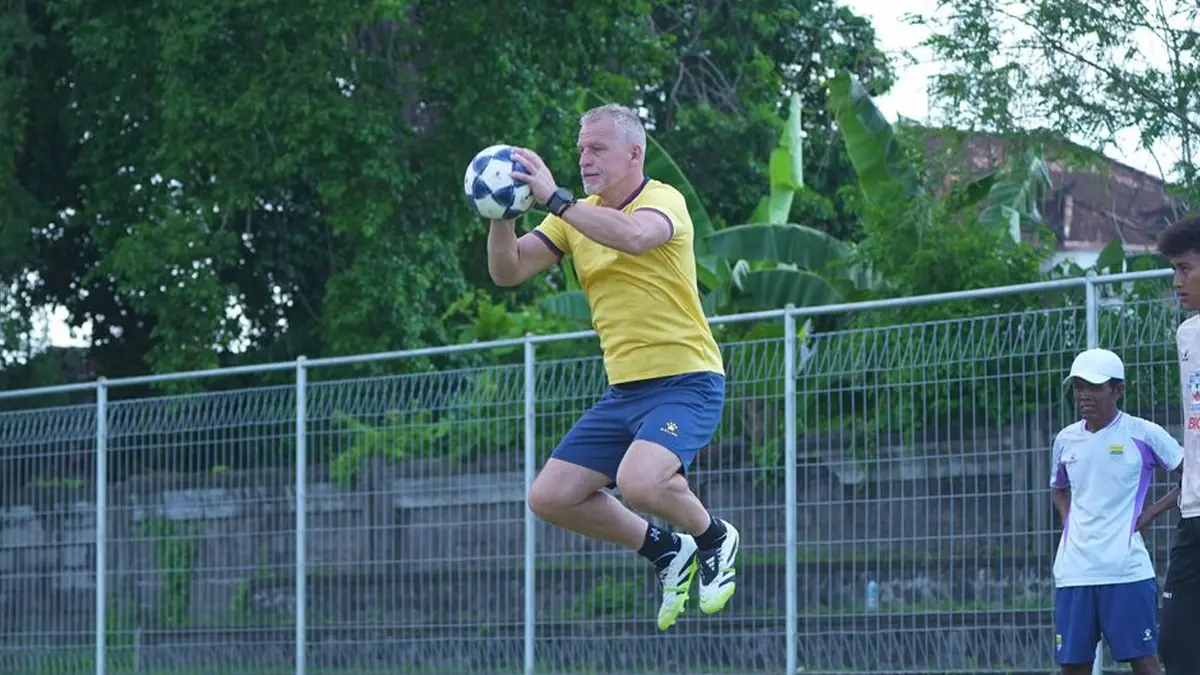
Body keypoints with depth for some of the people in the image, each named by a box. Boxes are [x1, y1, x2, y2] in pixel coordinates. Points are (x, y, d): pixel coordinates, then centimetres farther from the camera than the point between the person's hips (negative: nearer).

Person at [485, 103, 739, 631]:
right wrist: (502, 215, -14)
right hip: (623, 390, 8)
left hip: (685, 382, -8)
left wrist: (554, 199, -34)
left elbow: (633, 236, -35)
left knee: (638, 481, -32)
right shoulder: (578, 214, 11)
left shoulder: (663, 201, -10)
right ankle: (666, 552, 18)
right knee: (550, 497, 0)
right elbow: (508, 271, 3)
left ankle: (712, 538, 1)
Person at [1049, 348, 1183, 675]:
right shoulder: (1066, 439, 12)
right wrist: (1069, 521, 13)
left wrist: (1151, 513, -4)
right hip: (1073, 571, 5)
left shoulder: (1143, 434, -3)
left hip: (1127, 570, -5)